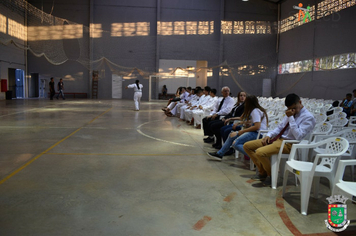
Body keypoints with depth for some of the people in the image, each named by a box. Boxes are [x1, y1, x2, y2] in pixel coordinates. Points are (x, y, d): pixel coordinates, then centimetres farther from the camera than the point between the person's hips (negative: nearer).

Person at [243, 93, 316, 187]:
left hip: (289, 144, -9)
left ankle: (271, 175, -4)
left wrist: (291, 117, -19)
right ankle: (262, 172, 13)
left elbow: (298, 136, -21)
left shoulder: (308, 117, -9)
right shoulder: (291, 113, 16)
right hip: (277, 138, 9)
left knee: (260, 152, -32)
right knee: (247, 146, 3)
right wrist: (269, 135, 4)